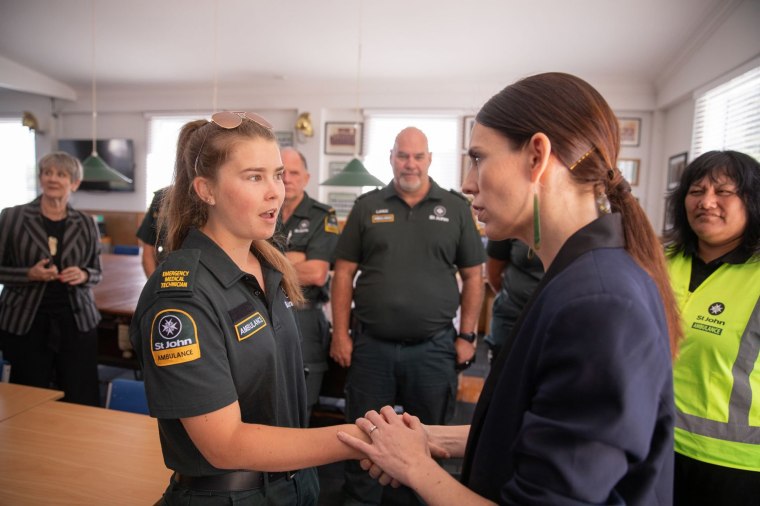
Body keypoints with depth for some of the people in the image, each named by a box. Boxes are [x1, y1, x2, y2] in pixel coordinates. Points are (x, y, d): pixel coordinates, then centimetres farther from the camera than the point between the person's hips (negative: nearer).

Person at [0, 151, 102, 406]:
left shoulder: (86, 224, 6)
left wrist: (82, 275, -10)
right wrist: (30, 274, -17)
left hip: (77, 320, 2)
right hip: (25, 322, -1)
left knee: (81, 401, 4)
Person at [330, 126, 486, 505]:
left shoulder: (456, 208, 2)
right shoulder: (367, 206, 3)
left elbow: (472, 276, 4)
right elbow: (344, 273, 3)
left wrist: (466, 336, 0)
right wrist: (340, 334, -2)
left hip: (434, 347, 0)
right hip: (371, 345, 1)